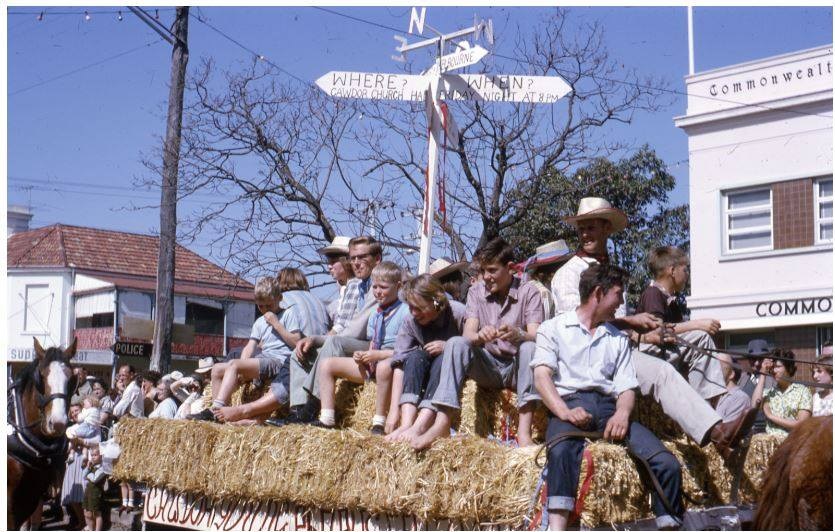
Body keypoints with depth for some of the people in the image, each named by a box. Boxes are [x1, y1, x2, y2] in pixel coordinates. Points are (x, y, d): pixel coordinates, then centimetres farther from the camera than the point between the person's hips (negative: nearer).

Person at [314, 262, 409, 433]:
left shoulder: (405, 312, -8)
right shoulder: (375, 315, 16)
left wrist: (379, 354, -19)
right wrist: (362, 356, -2)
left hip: (395, 362, -8)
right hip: (372, 364, 8)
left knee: (383, 366, -44)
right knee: (327, 364, 3)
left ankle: (378, 424, -35)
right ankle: (326, 419, -6)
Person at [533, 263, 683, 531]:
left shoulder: (619, 339, 27)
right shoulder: (554, 328, 15)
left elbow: (626, 387, 15)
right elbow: (542, 375, -1)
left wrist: (622, 414, -10)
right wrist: (564, 411, -21)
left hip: (609, 407, 4)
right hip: (570, 403, -4)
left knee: (667, 464, -20)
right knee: (562, 451, -39)